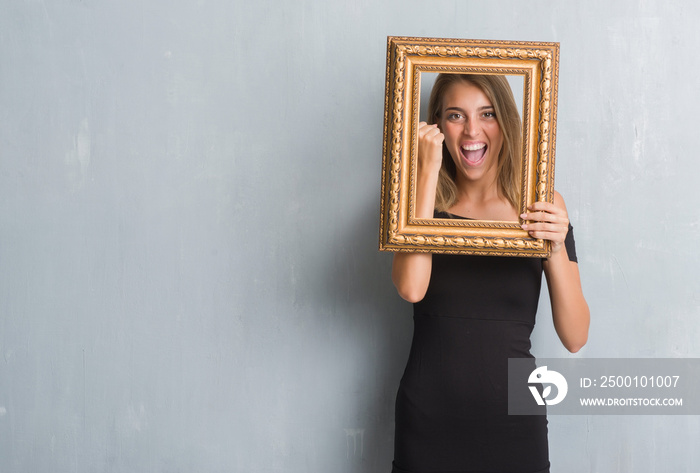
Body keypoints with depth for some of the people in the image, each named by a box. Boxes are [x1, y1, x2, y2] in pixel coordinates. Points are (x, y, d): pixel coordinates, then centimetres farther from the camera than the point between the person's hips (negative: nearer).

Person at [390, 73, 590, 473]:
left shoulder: (543, 206, -1)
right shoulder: (422, 202, 0)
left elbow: (575, 338, -4)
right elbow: (411, 288, -21)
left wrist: (557, 249, -19)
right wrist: (428, 171, -17)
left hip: (514, 422, 1)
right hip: (428, 421, 0)